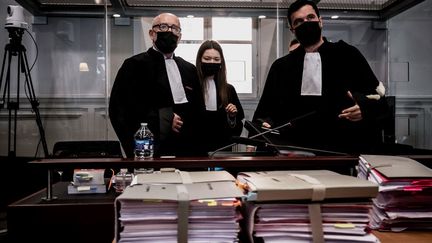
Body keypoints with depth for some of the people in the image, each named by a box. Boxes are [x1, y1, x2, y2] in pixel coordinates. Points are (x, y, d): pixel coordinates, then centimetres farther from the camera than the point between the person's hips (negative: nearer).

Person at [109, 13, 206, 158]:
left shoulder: (189, 69, 16)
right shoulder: (135, 64, -2)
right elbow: (119, 108, -12)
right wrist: (163, 120, -16)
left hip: (189, 151, 6)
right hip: (152, 151, -5)